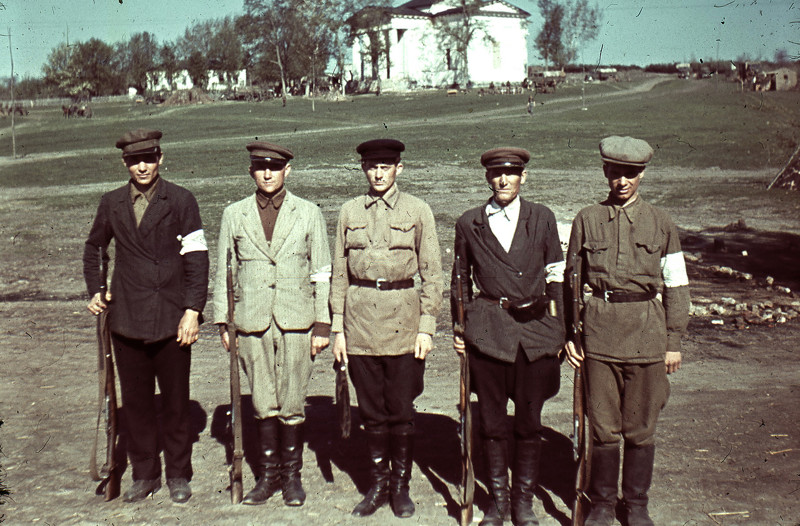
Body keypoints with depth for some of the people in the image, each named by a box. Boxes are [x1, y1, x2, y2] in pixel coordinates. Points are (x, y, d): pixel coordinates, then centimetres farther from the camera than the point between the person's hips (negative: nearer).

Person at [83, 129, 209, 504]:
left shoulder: (181, 201, -1)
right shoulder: (112, 204, 8)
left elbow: (196, 258, -5)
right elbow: (93, 248, 25)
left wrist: (193, 311, -12)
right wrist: (94, 291, 14)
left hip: (172, 319, -3)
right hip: (127, 320, 3)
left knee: (176, 402, 6)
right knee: (135, 402, 10)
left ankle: (178, 475, 21)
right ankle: (144, 474, 25)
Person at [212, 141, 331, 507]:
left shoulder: (308, 214, 5)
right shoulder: (234, 215, 8)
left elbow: (322, 274, 4)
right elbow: (224, 272, 11)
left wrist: (322, 325, -1)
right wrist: (222, 322, 7)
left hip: (296, 323, -1)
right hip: (252, 323, 1)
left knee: (292, 404, 3)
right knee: (262, 404, 7)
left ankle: (292, 474, 19)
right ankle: (268, 474, 21)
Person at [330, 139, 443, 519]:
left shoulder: (417, 212, 3)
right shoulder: (350, 213, 9)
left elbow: (432, 273, 3)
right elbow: (339, 273, 11)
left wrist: (426, 327, -4)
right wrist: (337, 328, 5)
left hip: (403, 319, -2)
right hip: (360, 321, 2)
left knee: (401, 409, 4)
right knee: (371, 409, 9)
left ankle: (401, 485, 20)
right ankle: (377, 484, 23)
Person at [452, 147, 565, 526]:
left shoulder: (542, 218, 6)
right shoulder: (469, 224, 6)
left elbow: (557, 277, 10)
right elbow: (460, 279, 15)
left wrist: (559, 328, 8)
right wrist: (459, 326, 10)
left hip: (535, 328, 0)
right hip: (487, 330, 0)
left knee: (529, 420, 7)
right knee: (491, 420, 7)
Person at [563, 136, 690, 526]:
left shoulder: (661, 223, 6)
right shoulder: (587, 220, 6)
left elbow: (676, 286, 8)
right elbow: (571, 281, 12)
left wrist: (674, 342, 4)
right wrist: (568, 335, 7)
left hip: (647, 334, 0)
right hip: (599, 333, 0)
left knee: (641, 428, 8)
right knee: (603, 427, 5)